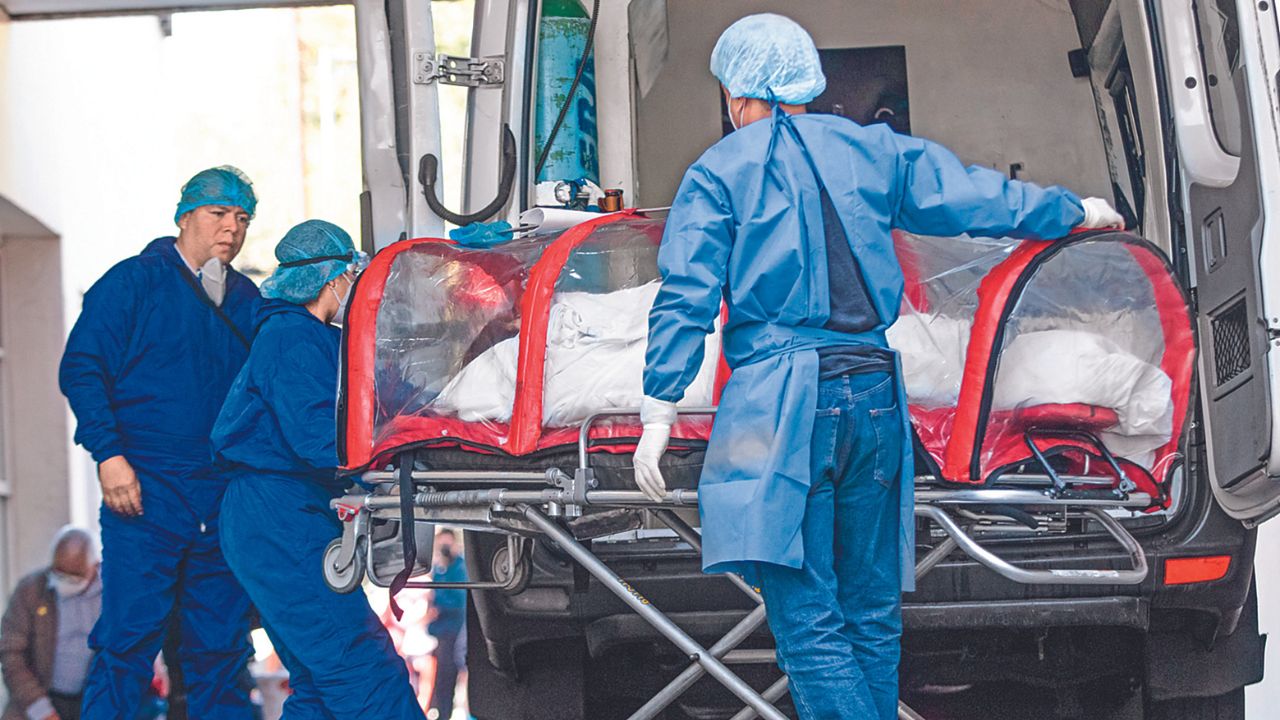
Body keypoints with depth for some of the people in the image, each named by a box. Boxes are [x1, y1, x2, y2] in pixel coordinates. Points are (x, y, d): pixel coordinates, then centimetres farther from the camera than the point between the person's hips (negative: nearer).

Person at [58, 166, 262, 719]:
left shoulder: (247, 302, 16)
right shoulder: (135, 282, 0)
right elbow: (81, 368, -5)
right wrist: (109, 454, -15)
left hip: (224, 500, 5)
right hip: (147, 492, -5)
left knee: (221, 647, 7)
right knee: (130, 636, -9)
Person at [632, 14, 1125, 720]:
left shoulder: (719, 171, 4)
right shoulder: (870, 151, 15)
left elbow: (685, 299, -3)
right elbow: (972, 196, 24)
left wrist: (658, 415, -3)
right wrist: (1073, 210, 40)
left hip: (780, 400, -5)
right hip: (874, 394, 5)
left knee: (807, 621, -10)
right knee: (871, 612, 12)